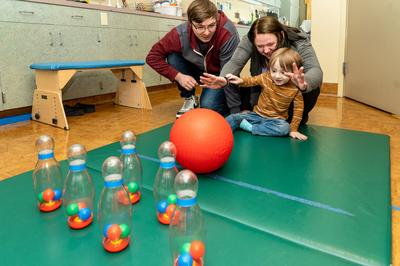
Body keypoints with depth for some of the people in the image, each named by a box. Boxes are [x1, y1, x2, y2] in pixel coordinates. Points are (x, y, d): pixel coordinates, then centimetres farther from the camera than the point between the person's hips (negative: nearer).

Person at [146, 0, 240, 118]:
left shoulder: (228, 33, -35)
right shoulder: (180, 34, -28)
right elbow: (153, 57, -19)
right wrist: (178, 76, -29)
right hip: (196, 70, 3)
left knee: (208, 106, -29)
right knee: (173, 57, -23)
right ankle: (189, 99, -3)